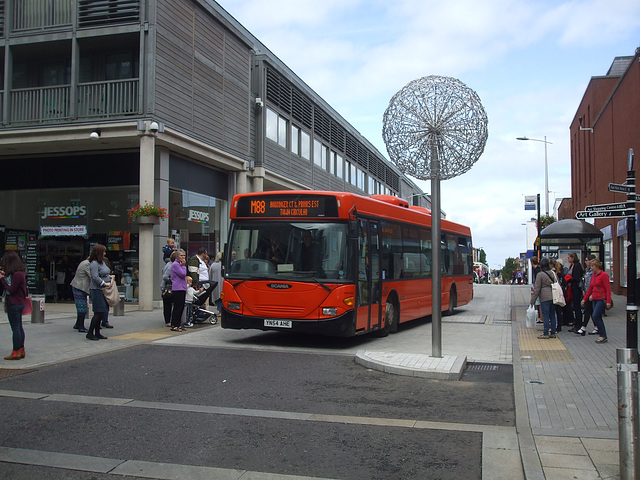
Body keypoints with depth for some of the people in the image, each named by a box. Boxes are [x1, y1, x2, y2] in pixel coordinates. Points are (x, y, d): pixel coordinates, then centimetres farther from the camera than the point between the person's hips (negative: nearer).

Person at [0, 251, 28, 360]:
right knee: (19, 327, 14)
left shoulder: (16, 274, -20)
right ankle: (21, 350, 20)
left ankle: (16, 352, 1)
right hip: (19, 302, 10)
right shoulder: (20, 272, 10)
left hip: (14, 304, -10)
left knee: (15, 328, -4)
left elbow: (11, 289, -18)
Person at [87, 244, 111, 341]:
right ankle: (90, 333, -3)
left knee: (102, 312, 9)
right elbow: (95, 277, -21)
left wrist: (108, 277, 11)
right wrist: (105, 283, -17)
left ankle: (97, 333, 15)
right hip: (97, 290, -9)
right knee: (98, 312, -10)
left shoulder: (102, 262, 15)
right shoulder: (94, 263, -14)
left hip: (103, 290, 9)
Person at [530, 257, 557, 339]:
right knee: (552, 315, 11)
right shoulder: (553, 273, 7)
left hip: (545, 298, -6)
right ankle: (553, 333, 16)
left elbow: (537, 289, -8)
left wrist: (533, 300, -3)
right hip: (553, 297, 6)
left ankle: (546, 334, -1)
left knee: (545, 316, -2)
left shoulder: (540, 274, -9)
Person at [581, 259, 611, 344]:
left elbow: (608, 289, -14)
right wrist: (584, 299, 17)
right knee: (598, 318, 7)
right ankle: (603, 337, 13)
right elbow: (590, 289, 19)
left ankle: (603, 336, -7)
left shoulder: (603, 275, -10)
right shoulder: (593, 276, 13)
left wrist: (608, 301, -20)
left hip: (602, 299, -8)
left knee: (595, 316, -15)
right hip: (594, 299, 8)